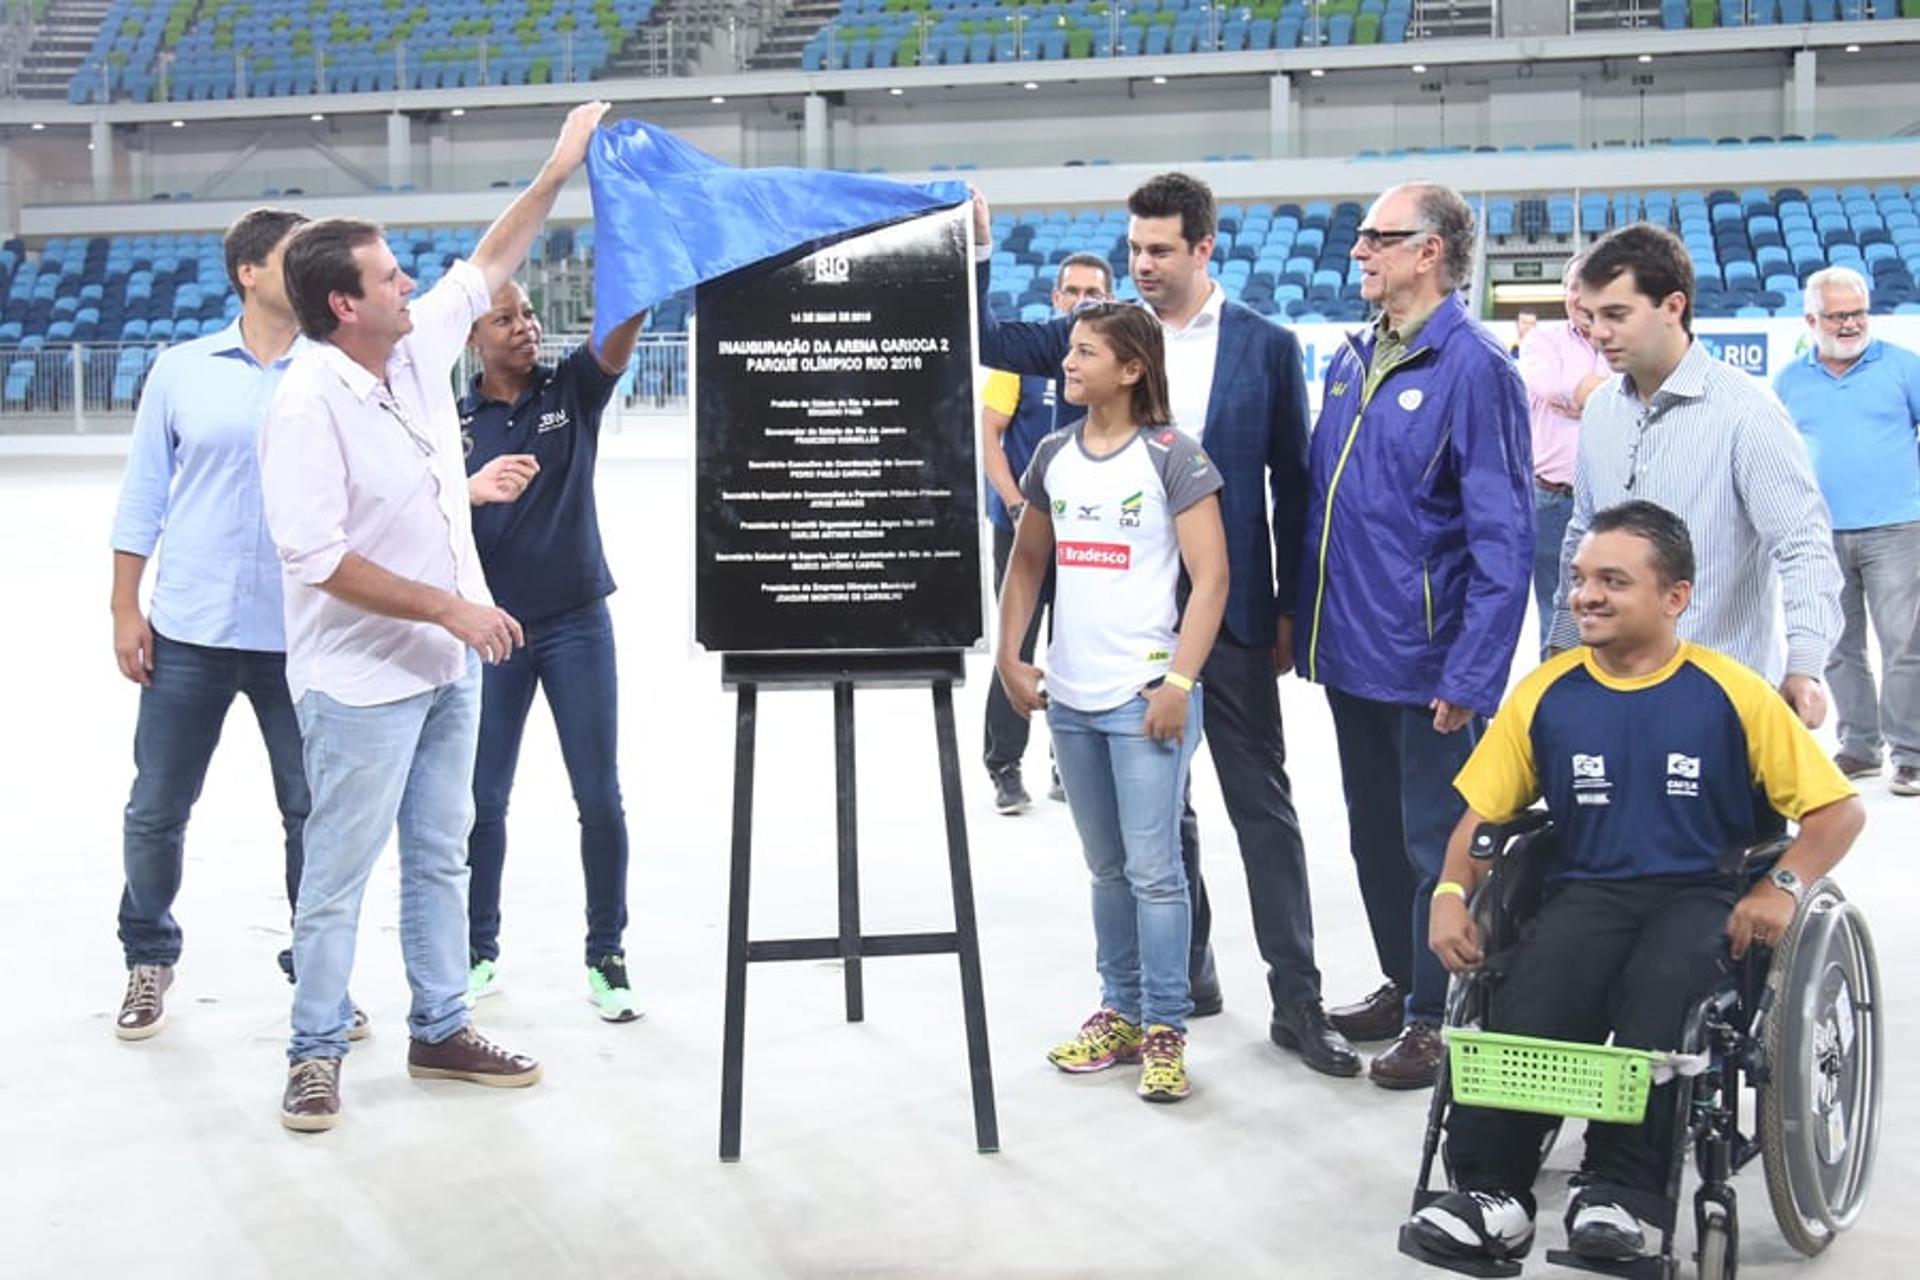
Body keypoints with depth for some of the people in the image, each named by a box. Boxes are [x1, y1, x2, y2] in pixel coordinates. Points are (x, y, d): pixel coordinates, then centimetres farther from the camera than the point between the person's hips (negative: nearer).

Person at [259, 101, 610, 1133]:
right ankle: (316, 1053, 16)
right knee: (339, 873, 3)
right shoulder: (310, 404, -21)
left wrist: (558, 173, 13)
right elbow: (319, 556, -25)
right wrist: (452, 608, -24)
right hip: (362, 684, -8)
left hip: (449, 665, 8)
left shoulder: (418, 349, 1)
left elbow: (487, 268, 17)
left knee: (441, 857, 15)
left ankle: (440, 1031, 27)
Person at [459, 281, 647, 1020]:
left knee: (599, 796, 0)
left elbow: (623, 331, -15)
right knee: (482, 797, 5)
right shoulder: (453, 422, 3)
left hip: (577, 621, 0)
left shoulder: (572, 389, 1)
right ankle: (479, 954, 19)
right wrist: (474, 488, -25)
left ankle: (606, 957, 12)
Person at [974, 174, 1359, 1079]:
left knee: (1262, 801, 2)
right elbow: (992, 341, 3)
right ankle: (1187, 970, 26)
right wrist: (975, 253, -11)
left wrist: (1290, 611, 0)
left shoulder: (1266, 347, -1)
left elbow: (1291, 486, 2)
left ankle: (1296, 997, 7)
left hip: (1231, 614, -3)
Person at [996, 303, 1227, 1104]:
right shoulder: (1054, 455, 9)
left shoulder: (1172, 457, -7)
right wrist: (1009, 657, 8)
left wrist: (1179, 682, -17)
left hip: (1146, 698, -6)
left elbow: (1210, 578, -11)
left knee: (1153, 870, -4)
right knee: (1106, 868, 16)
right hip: (1070, 698, 6)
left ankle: (1164, 1030, 6)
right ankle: (1120, 1013, 27)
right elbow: (1027, 563, 17)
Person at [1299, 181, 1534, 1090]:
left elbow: (1503, 534, -17)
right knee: (1376, 837, 18)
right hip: (1351, 648, 8)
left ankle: (1439, 1015, 19)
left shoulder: (1472, 368, -14)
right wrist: (1300, 617, 13)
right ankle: (1403, 986, 34)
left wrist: (1470, 675, -20)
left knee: (1435, 844, 5)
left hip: (1428, 663, -8)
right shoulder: (1352, 362, 9)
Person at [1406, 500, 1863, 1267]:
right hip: (1586, 892, 2)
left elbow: (1838, 810, 4)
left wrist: (1784, 888, -14)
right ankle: (1492, 1191, -30)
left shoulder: (1730, 693, 1)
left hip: (1703, 895, -2)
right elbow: (1482, 815, 13)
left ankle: (1622, 1192, -32)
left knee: (1660, 987, -36)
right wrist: (1452, 893, -6)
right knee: (1529, 994, -31)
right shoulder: (1546, 692, 9)